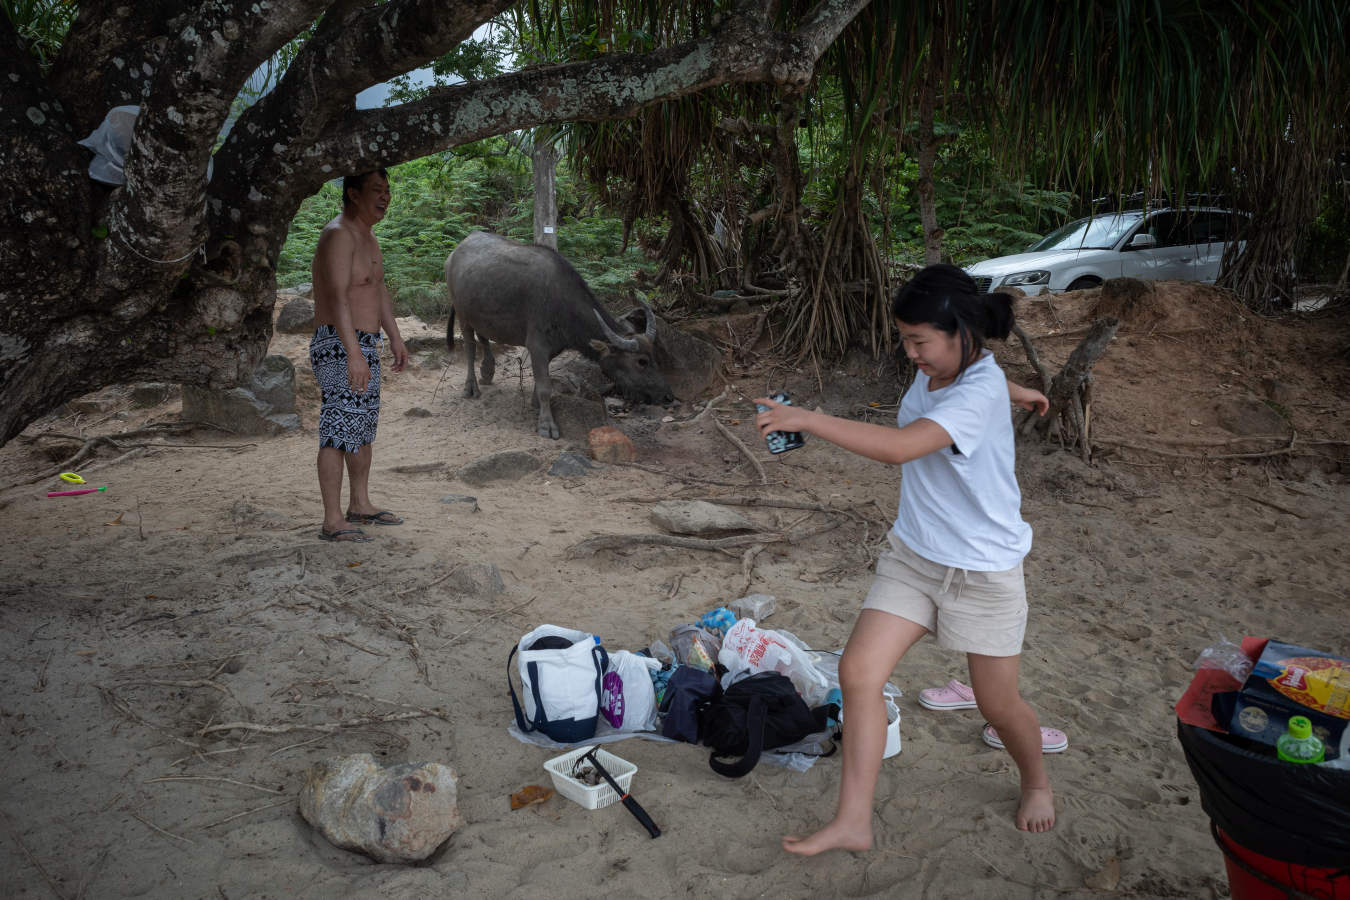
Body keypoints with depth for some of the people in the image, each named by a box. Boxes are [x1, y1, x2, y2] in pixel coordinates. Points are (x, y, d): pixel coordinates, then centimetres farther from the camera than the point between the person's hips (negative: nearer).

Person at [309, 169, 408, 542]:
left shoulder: (367, 237, 16)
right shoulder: (338, 235, -16)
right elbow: (337, 296, -27)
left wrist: (395, 337, 25)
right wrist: (354, 352, -35)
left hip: (364, 347, 10)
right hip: (339, 348, -10)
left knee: (364, 427, 17)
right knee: (338, 431, -10)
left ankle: (360, 505, 29)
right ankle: (332, 521, -7)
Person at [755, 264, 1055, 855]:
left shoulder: (980, 391, -26)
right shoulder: (937, 366, -1)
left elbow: (899, 447, -41)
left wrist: (806, 419, -41)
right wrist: (1012, 390, 34)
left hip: (983, 568, -7)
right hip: (912, 555, 7)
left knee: (998, 705, 9)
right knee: (858, 672, -7)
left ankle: (1036, 782, 44)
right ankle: (853, 822, 2)